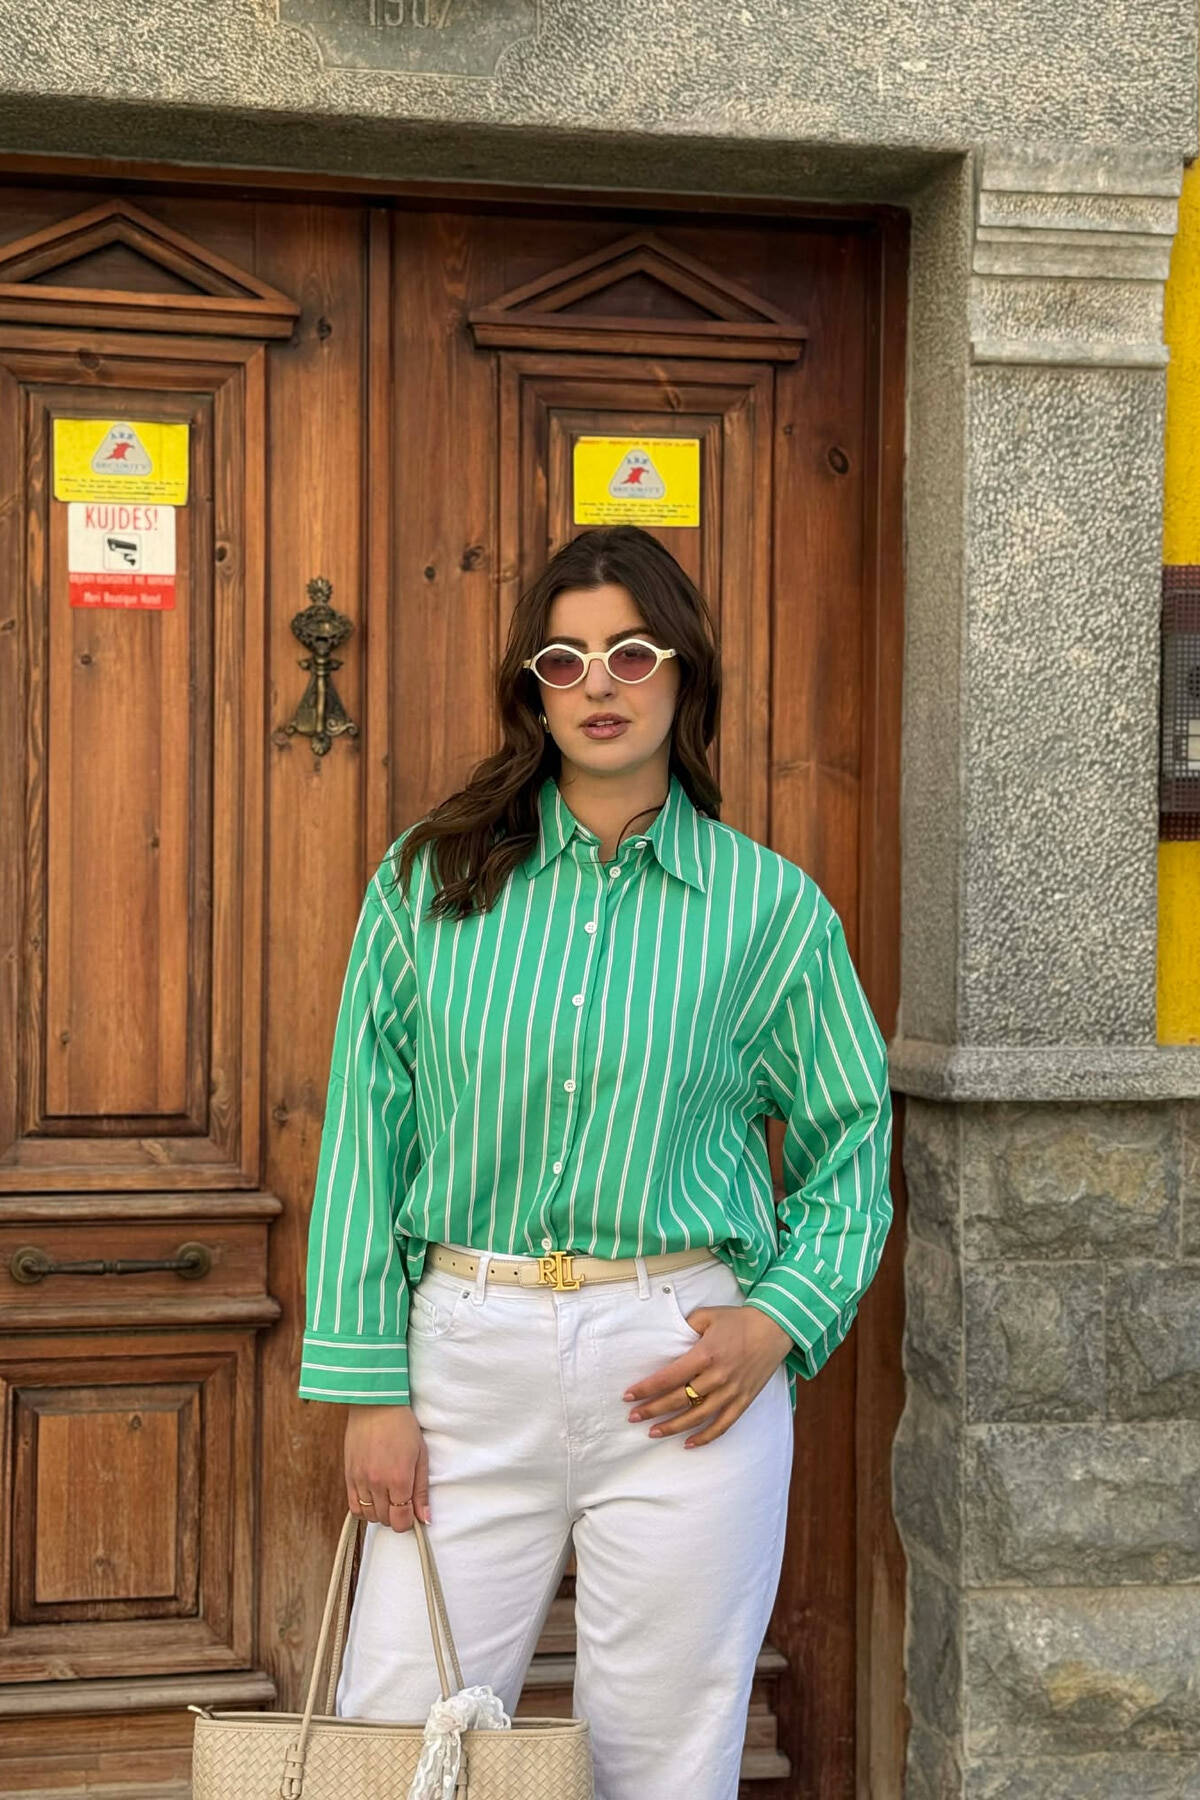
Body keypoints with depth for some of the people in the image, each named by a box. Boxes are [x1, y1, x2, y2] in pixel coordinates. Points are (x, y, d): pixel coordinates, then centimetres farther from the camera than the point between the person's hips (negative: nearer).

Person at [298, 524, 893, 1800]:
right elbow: (364, 1135, 4)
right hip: (471, 1359, 1)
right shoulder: (432, 880, 5)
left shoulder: (769, 907, 3)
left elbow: (852, 1147, 10)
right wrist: (371, 1387, -2)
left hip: (686, 1372, -1)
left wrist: (776, 1325, -6)